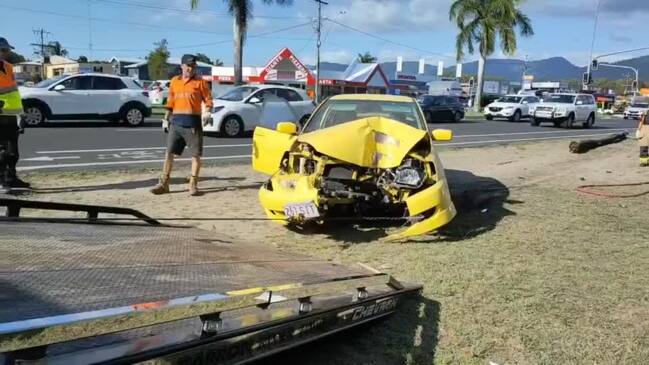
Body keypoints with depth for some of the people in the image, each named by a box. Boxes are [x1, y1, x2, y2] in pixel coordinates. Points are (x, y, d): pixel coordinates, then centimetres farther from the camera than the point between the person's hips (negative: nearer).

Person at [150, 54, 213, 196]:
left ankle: (193, 185, 9)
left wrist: (207, 112, -21)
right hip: (176, 122, 4)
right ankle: (164, 184, 9)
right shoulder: (174, 81, 13)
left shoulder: (200, 82, 1)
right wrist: (166, 118, 14)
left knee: (196, 154, -1)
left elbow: (208, 99, -3)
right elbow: (170, 101, 17)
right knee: (169, 153, 3)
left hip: (193, 122, -3)